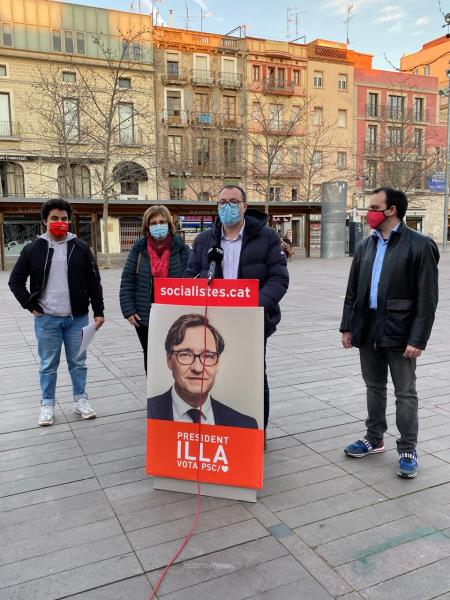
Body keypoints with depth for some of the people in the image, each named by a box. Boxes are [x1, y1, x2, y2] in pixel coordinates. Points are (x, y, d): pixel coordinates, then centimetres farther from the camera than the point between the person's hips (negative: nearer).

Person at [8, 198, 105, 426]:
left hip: (77, 318, 1)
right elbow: (15, 280, 8)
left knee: (78, 362, 11)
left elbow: (93, 282, 4)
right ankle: (47, 404, 24)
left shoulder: (80, 247, 2)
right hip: (46, 319, -1)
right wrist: (30, 305, -1)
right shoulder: (33, 249, 0)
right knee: (48, 365, 9)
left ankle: (81, 400, 26)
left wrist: (98, 311, 0)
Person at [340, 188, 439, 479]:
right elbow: (353, 290, 12)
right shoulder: (366, 245, 10)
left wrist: (418, 339, -16)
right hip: (368, 329, 6)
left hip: (399, 331, -6)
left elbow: (427, 299, -12)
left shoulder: (419, 245, -9)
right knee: (374, 387, 17)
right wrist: (348, 326, 8)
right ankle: (374, 439, 32)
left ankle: (408, 450, 18)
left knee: (405, 393, 5)